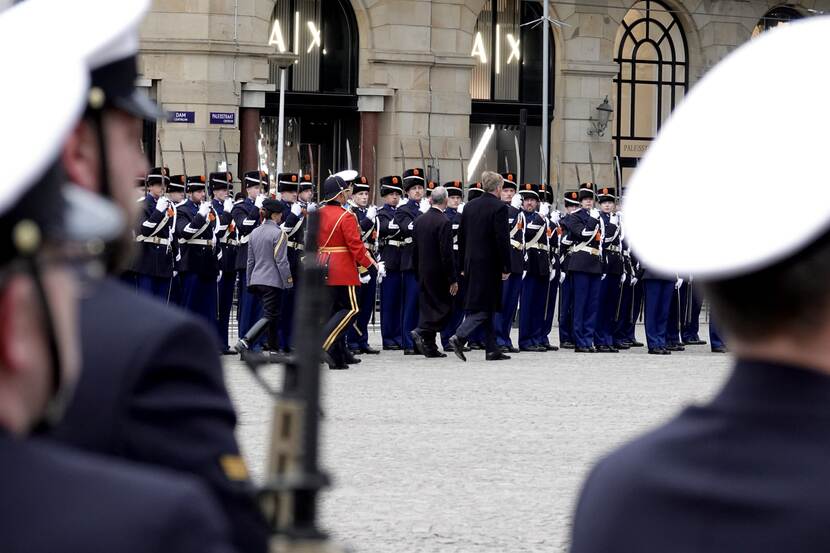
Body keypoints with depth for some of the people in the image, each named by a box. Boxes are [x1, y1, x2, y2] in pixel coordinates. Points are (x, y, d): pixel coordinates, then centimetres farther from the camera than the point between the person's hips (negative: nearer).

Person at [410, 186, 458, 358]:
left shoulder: (420, 220, 6)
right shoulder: (444, 222, -16)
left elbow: (416, 249, 12)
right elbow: (447, 253, -19)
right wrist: (453, 279, -15)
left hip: (423, 273, 7)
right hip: (439, 273, -7)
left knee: (427, 307, 11)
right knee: (444, 308, 1)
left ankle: (429, 347, 10)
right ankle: (422, 332, -16)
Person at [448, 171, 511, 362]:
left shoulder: (469, 206, 9)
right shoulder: (499, 208, -12)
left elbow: (461, 237, 12)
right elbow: (502, 239, -16)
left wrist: (463, 265, 18)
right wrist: (506, 267, -11)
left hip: (472, 264, 7)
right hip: (490, 265, -7)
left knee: (486, 309, 13)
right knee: (484, 307, -4)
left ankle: (492, 350, 15)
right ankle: (459, 337, -19)